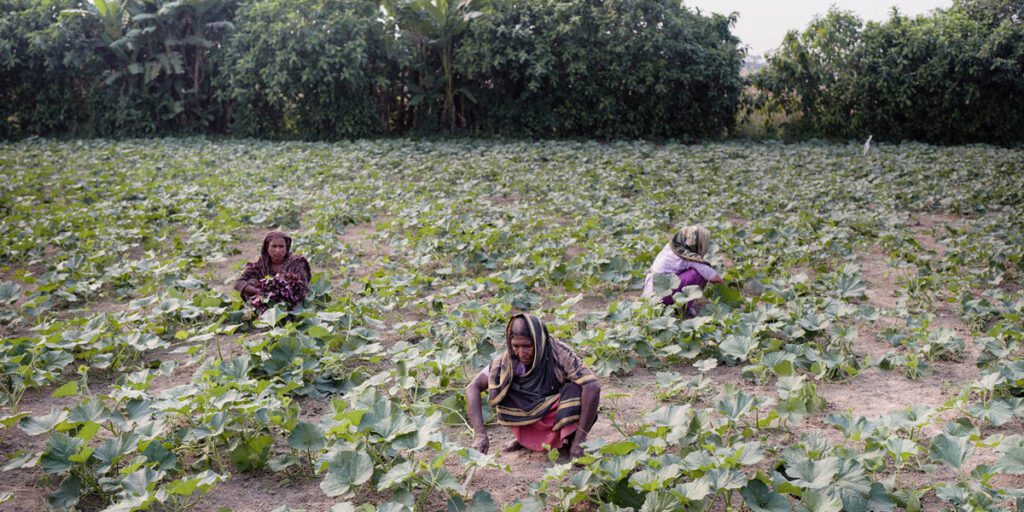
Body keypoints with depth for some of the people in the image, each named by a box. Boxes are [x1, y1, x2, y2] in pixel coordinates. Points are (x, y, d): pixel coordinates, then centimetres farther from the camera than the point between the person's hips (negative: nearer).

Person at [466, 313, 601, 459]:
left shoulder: (560, 355, -26)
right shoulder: (506, 360, -18)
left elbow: (593, 387, -35)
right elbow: (473, 387, -17)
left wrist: (579, 440, -36)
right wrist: (480, 434, -29)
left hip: (561, 418, -3)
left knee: (574, 389, -31)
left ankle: (572, 438, -9)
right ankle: (524, 439, 3)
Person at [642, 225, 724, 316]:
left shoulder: (670, 247, 9)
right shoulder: (689, 258, -13)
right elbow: (713, 277, -8)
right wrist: (722, 281, 15)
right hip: (660, 297, -8)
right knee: (701, 272, -13)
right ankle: (688, 306, -2)